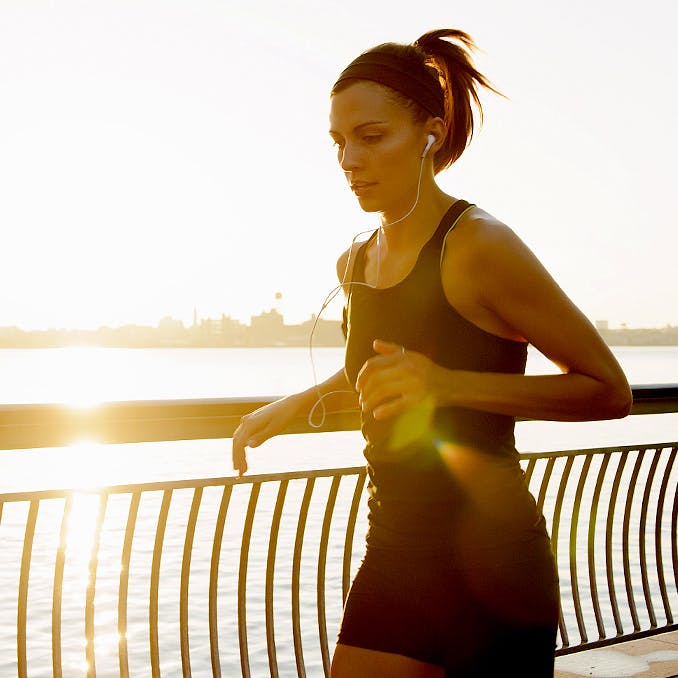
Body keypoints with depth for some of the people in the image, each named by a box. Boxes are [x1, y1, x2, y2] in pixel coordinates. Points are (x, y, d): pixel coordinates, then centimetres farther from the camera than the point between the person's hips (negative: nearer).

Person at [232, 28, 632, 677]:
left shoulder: (478, 246, -14)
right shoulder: (355, 264, 9)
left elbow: (610, 391, -12)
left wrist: (448, 384, -21)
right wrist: (295, 403, 16)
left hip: (488, 558, -6)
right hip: (394, 551, 7)